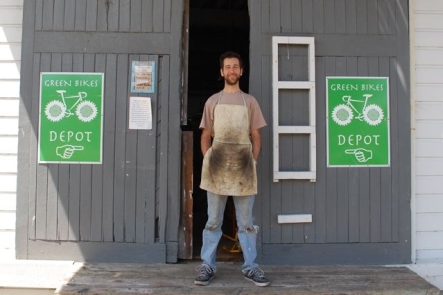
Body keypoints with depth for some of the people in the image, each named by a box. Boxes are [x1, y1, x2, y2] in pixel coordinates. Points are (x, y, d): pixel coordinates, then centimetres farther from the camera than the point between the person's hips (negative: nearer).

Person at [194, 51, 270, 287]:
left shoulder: (250, 101, 11)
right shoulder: (212, 101, 11)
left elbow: (255, 136, 9)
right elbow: (206, 136, 10)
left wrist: (253, 162, -1)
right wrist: (208, 161, -2)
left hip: (243, 166, 0)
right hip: (217, 166, 0)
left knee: (246, 222, 6)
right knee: (213, 221, 5)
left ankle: (250, 267, 14)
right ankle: (207, 266, 12)